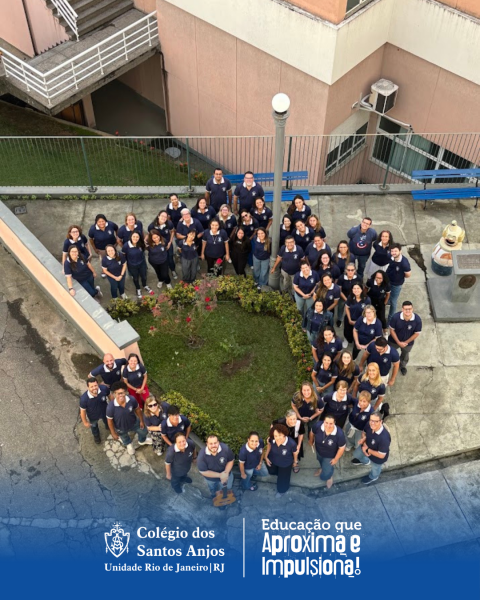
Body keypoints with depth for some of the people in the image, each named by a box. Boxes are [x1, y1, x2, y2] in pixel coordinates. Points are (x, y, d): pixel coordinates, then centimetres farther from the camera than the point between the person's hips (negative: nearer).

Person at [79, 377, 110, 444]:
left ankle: (108, 427, 73)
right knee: (94, 426, 33)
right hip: (93, 416, -2)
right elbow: (82, 411, -23)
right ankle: (96, 435, 68)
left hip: (105, 412, 2)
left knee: (107, 422, 36)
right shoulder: (84, 398, -42)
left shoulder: (104, 389, -37)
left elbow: (110, 395, -13)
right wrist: (85, 422, -9)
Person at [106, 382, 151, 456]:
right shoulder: (111, 407, -41)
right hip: (121, 428, -2)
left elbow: (137, 409, -12)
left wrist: (141, 421, 2)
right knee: (125, 438, 33)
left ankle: (142, 441, 69)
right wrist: (113, 433, -9)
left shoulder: (132, 399, -34)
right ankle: (128, 444, 72)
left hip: (134, 423, 2)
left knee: (143, 431, 29)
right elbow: (110, 421, -22)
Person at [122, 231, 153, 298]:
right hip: (132, 266, -2)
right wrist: (125, 263, -2)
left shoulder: (141, 244, -23)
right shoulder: (126, 245, -30)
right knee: (135, 278, 24)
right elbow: (123, 255, -13)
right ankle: (138, 289, 54)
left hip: (142, 263, 2)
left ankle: (145, 286, 59)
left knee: (144, 276, 25)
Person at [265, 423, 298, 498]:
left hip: (285, 463, -3)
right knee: (271, 471, 35)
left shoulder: (291, 443, -43)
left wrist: (295, 461, 0)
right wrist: (266, 456, -1)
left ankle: (282, 490, 61)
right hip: (272, 460, 3)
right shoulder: (271, 440, -36)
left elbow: (295, 452, -19)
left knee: (283, 477, 26)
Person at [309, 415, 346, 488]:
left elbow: (342, 448, -24)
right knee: (321, 462, 37)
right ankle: (322, 468, 75)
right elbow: (312, 432, -11)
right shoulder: (318, 425, -35)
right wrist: (311, 441, 8)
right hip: (319, 451, 4)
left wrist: (336, 459, -12)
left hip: (330, 456, -4)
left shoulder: (339, 434, -42)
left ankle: (330, 475, 47)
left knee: (325, 476, 8)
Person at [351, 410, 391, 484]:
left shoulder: (384, 438, -46)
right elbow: (364, 433, -5)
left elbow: (381, 455, -34)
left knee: (375, 468, 30)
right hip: (366, 446, 6)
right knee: (356, 454, 35)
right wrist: (364, 444, -22)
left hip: (377, 458, -5)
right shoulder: (369, 425, -28)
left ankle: (373, 477, 65)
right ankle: (365, 461, 70)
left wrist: (367, 450, -26)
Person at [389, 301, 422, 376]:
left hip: (408, 342, 1)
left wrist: (406, 342, -13)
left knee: (405, 356, 31)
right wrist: (398, 342, -17)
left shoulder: (417, 320, -32)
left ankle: (403, 366, 63)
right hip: (394, 340, -1)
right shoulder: (396, 317, -34)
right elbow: (392, 330, -19)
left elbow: (416, 333, -17)